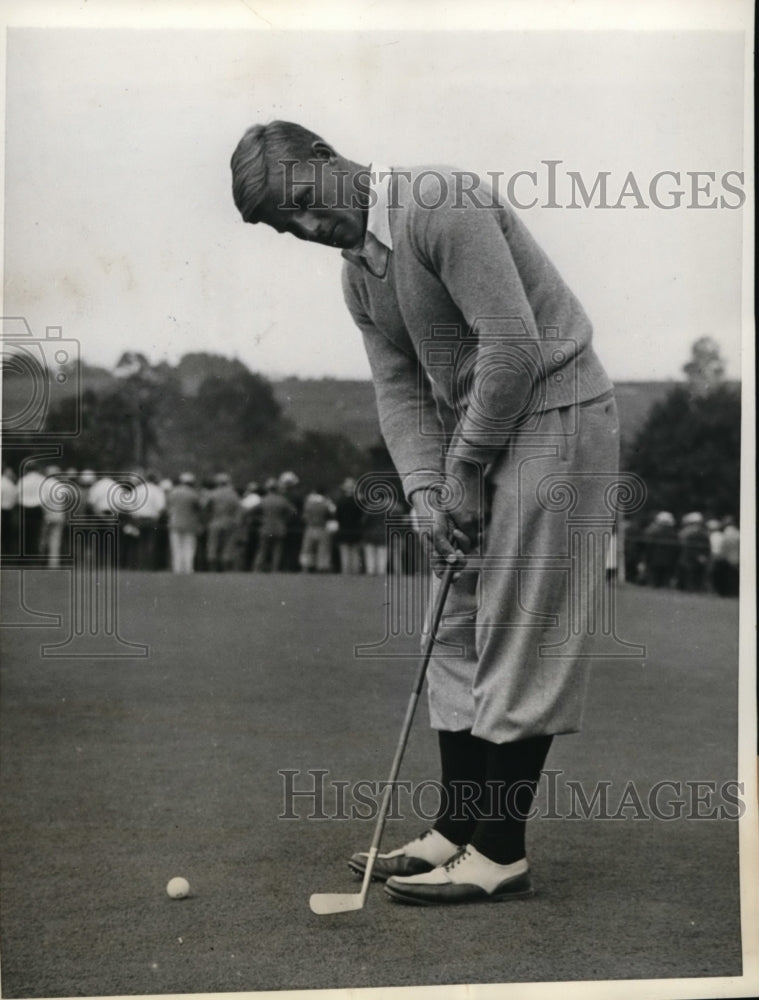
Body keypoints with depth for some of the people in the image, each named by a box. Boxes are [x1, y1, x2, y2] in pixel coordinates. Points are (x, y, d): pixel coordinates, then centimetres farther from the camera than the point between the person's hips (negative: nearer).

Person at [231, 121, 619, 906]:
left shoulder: (442, 207, -19)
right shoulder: (357, 276, 10)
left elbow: (514, 346, -23)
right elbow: (399, 388, 10)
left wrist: (467, 467, -15)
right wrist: (424, 488, -6)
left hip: (550, 417, -9)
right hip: (474, 435, 9)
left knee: (518, 636, -7)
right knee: (455, 634, 10)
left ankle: (501, 854, 0)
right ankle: (457, 831, 18)